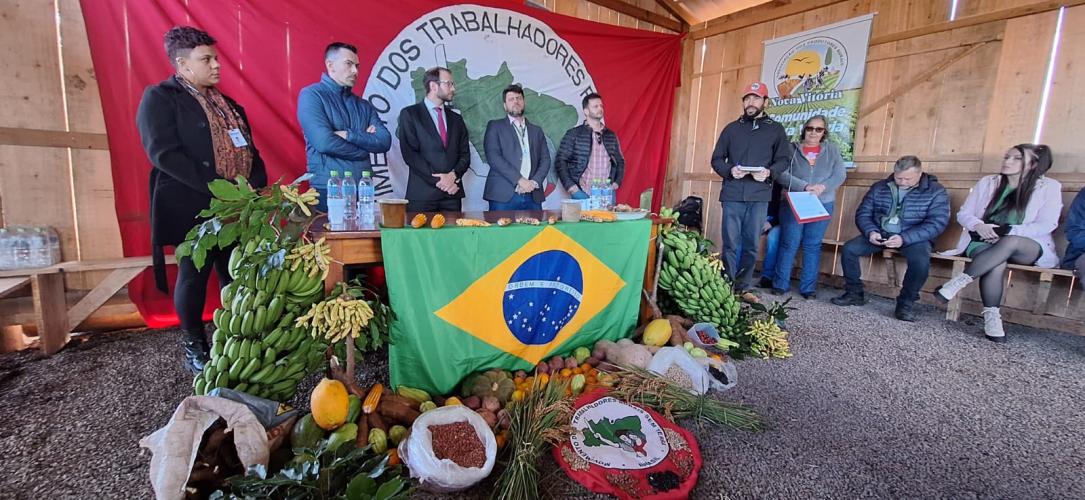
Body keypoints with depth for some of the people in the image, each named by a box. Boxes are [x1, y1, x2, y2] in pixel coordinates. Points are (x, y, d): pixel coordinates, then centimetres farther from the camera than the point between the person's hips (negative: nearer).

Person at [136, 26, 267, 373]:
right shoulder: (159, 98, -3)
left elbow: (248, 147, 15)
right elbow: (164, 154, -15)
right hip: (194, 208, -5)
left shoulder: (224, 102, 17)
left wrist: (256, 184, -3)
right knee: (194, 275, 4)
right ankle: (194, 347, 18)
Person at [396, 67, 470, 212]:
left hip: (452, 194, 4)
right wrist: (437, 180, -13)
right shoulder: (409, 114, 2)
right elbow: (409, 154, -7)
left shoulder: (456, 119, 17)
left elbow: (465, 154, 12)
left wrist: (454, 174, -8)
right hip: (422, 194, -4)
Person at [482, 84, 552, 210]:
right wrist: (519, 180, -13)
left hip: (533, 197, 3)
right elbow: (493, 157, -5)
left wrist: (535, 182, -7)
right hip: (503, 196, -3)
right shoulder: (495, 126, 8)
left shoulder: (536, 130, 20)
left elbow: (545, 159, 13)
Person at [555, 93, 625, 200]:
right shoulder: (573, 134, 2)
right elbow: (560, 162, -1)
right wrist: (571, 186, -9)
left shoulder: (611, 135, 14)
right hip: (582, 194, -3)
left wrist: (616, 183, 7)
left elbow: (620, 162, 21)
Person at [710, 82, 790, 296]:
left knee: (751, 245, 4)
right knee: (730, 243, -1)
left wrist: (769, 172, -13)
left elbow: (783, 161, 8)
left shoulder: (776, 129, 12)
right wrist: (729, 170, -10)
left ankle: (742, 287, 13)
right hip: (732, 194, 0)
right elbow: (716, 159, 10)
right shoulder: (731, 128, 13)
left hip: (759, 196, 0)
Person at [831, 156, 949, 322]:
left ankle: (905, 303, -11)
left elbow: (937, 223, -14)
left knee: (921, 261, -34)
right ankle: (854, 293, -2)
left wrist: (904, 238, -29)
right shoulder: (879, 187, 4)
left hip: (913, 238, -3)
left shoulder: (936, 192, -5)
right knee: (849, 249, -20)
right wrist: (871, 232, -19)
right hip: (880, 233, 3)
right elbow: (863, 213, 3)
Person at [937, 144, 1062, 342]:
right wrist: (978, 225, -15)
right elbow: (963, 214, 7)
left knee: (1009, 243, -39)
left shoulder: (1049, 186, 4)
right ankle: (991, 317, -30)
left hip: (1028, 247, -1)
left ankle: (959, 281, -35)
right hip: (983, 242, 1)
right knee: (997, 263, -36)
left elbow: (1047, 225, -5)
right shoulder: (987, 182, 10)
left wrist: (1007, 231, -20)